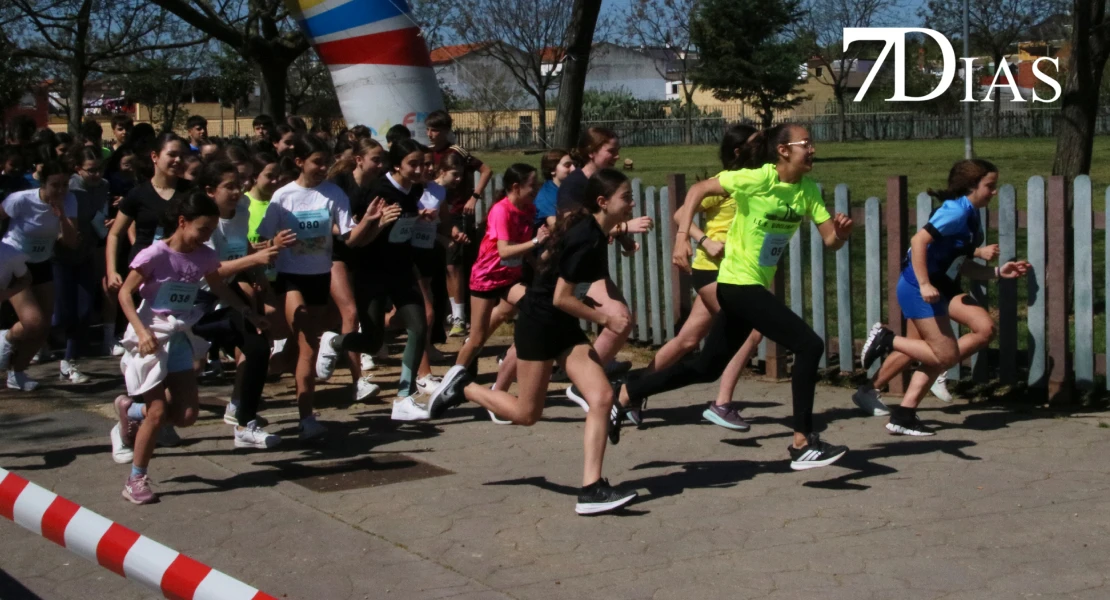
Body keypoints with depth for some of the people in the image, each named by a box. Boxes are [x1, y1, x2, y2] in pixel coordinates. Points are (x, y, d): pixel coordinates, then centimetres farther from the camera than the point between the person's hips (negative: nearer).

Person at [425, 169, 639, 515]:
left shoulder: (596, 233, 3)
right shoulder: (585, 238, -24)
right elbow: (561, 298, -23)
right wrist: (605, 320, -18)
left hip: (565, 327, 9)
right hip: (538, 323, -9)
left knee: (603, 398, -8)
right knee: (526, 413, 4)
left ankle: (591, 490, -10)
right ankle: (462, 387, 25)